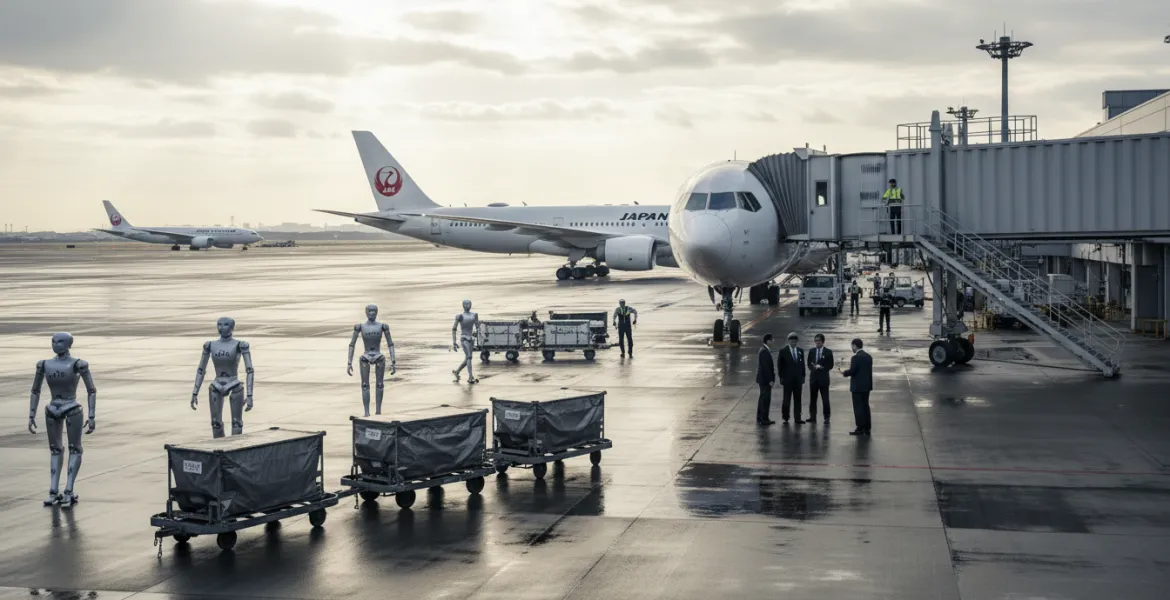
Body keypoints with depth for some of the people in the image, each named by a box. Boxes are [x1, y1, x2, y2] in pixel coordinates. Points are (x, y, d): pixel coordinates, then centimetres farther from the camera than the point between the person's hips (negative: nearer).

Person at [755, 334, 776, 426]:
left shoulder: (764, 349, 12)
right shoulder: (765, 351, -20)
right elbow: (766, 367, -22)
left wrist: (771, 379, 19)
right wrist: (770, 380, -20)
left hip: (763, 378, 11)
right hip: (765, 379, -11)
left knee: (763, 398, 16)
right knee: (766, 398, -5)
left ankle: (759, 418, 23)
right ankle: (764, 419, -1)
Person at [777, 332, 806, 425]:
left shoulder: (800, 351, 9)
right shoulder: (783, 351, -2)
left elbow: (802, 364, 12)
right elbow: (780, 365, -1)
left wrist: (803, 377, 7)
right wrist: (781, 378, -6)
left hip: (798, 379, 4)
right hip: (788, 379, -3)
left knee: (797, 399, 4)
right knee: (787, 399, -2)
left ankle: (797, 418, 8)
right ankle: (785, 417, 10)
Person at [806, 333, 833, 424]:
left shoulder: (828, 352, -1)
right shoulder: (811, 351, 9)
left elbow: (830, 365, -2)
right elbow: (809, 364, 9)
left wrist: (821, 367, -14)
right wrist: (814, 367, -11)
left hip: (823, 378, -4)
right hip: (813, 377, 4)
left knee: (825, 399, -4)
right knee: (812, 398, 6)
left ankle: (826, 417, 0)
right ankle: (813, 417, 12)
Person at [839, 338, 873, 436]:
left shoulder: (856, 357, -17)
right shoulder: (868, 356, 8)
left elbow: (852, 371, -19)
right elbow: (869, 371, 11)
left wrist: (844, 372, 0)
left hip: (858, 387, -8)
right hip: (867, 385, 8)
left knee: (858, 407, -3)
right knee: (865, 406, 13)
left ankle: (860, 429, -2)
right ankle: (867, 428, 15)